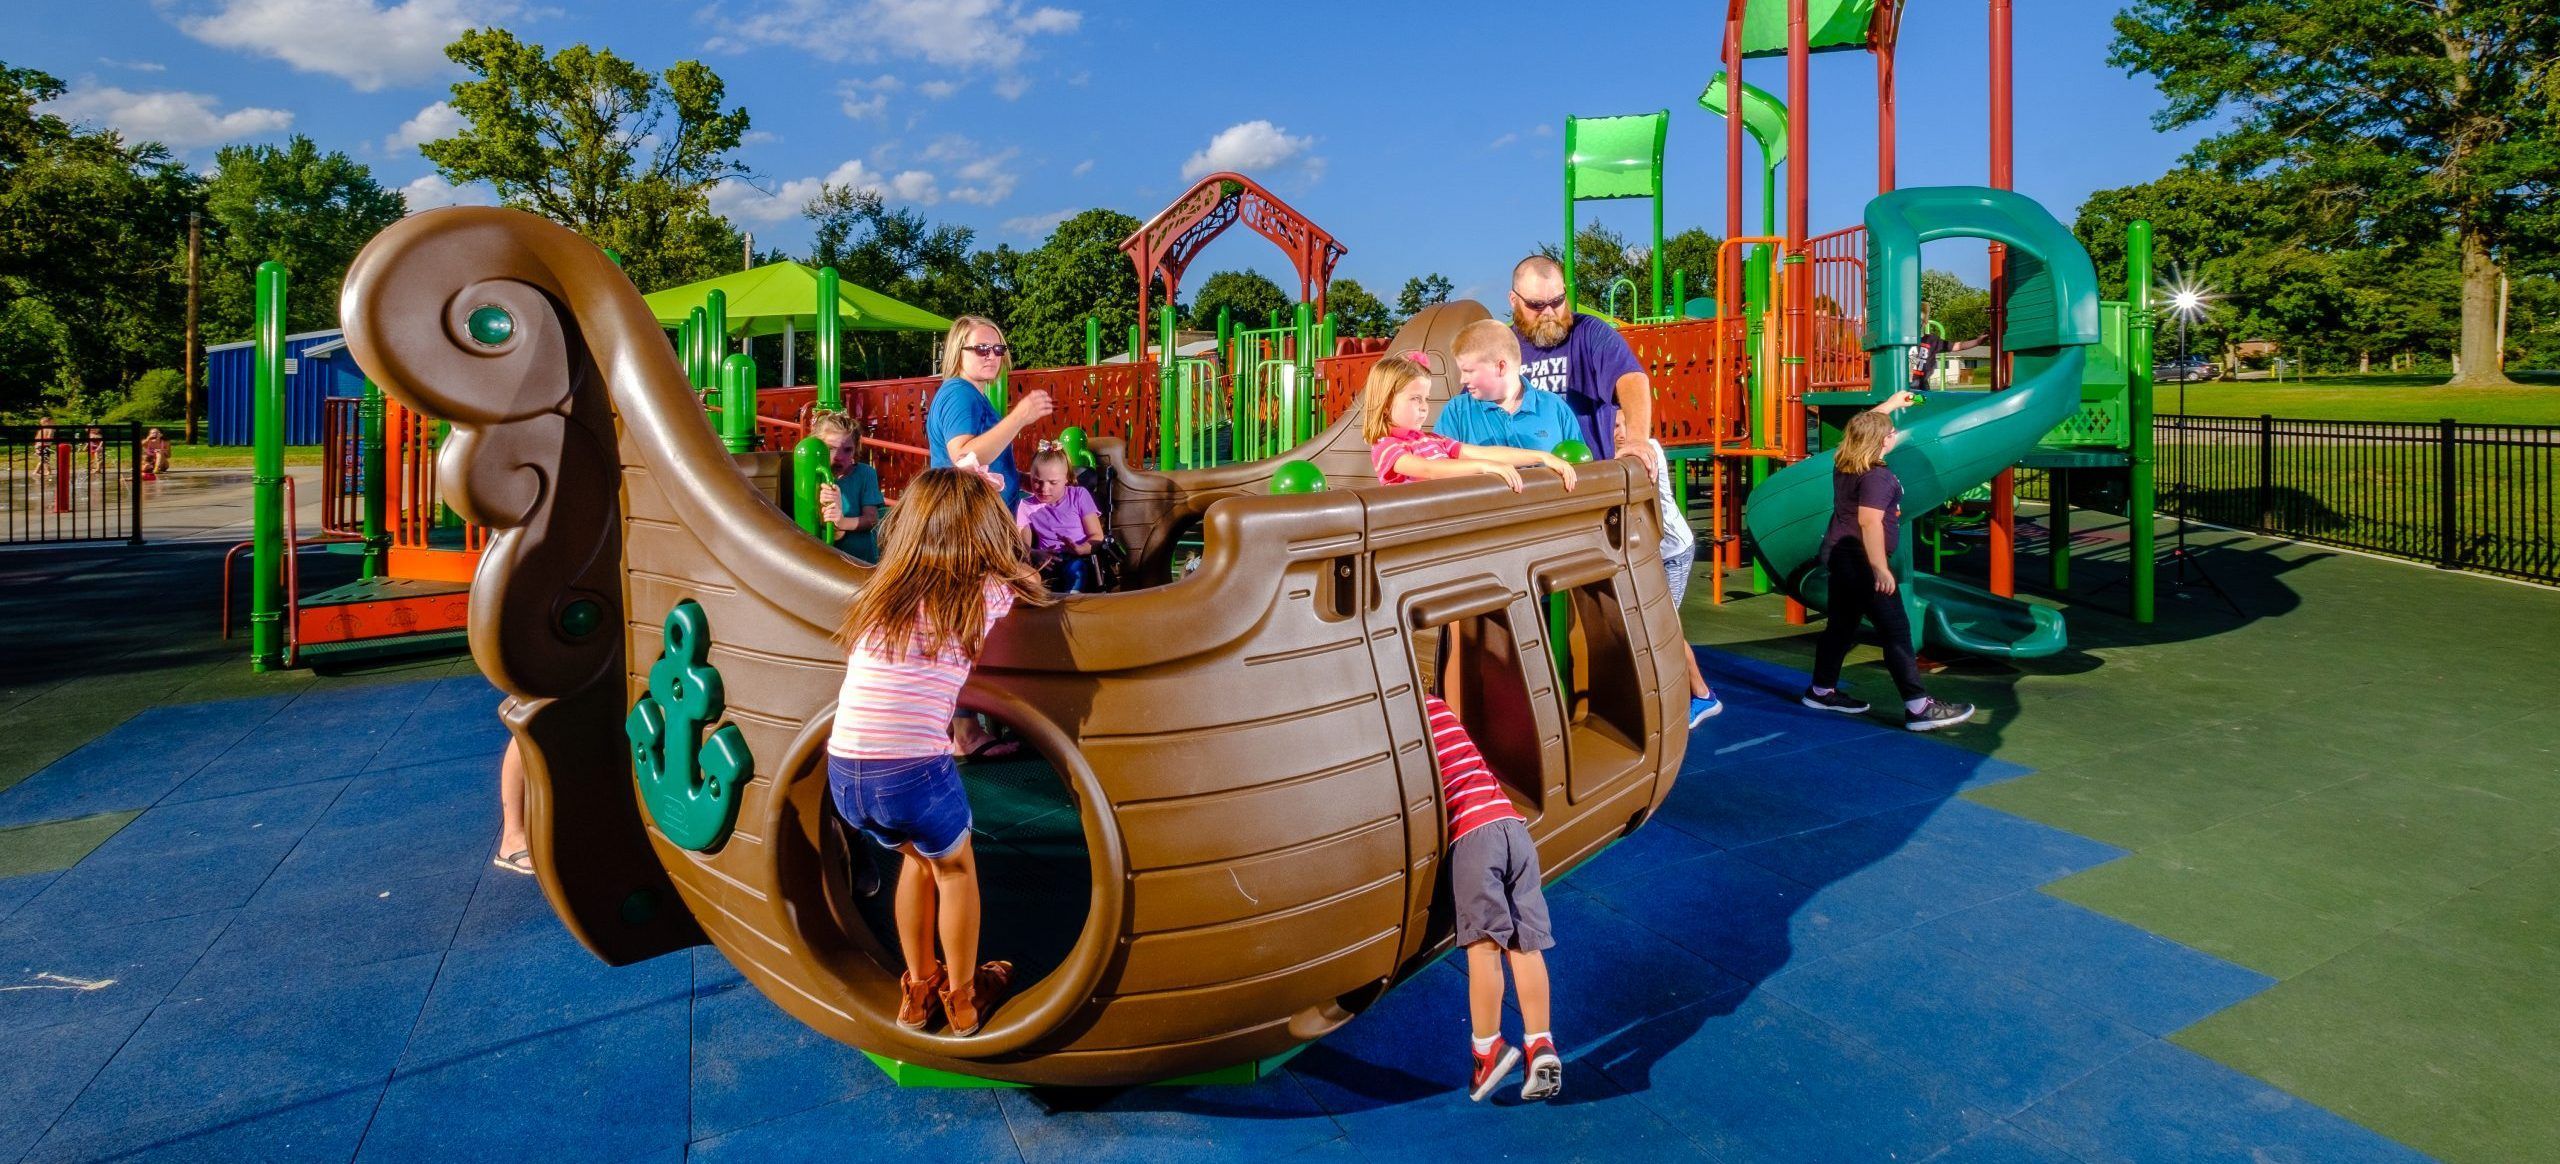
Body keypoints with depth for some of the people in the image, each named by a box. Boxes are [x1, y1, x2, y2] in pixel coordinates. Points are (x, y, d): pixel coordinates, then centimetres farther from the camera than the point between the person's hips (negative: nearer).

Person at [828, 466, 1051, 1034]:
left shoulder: (879, 592, 13)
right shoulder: (985, 593, 1)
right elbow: (1029, 584, 23)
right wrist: (986, 501, 34)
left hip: (843, 773, 5)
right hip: (912, 771, -5)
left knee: (918, 853, 32)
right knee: (955, 867, 25)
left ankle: (918, 988, 44)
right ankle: (963, 998, 41)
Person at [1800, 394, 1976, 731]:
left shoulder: (1843, 464, 6)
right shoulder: (1876, 477, -19)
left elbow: (1862, 425, 27)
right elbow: (1869, 522, -28)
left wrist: (1892, 403, 38)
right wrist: (1880, 569, -27)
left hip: (1839, 554, 10)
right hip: (1861, 562, -10)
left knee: (1841, 624, 18)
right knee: (1896, 631, -7)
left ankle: (1822, 691, 27)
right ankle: (1918, 708, -7)